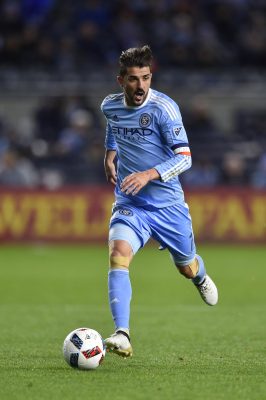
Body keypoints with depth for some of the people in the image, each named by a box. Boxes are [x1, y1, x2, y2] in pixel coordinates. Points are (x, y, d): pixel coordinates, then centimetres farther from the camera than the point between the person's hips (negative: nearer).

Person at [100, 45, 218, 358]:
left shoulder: (163, 107, -17)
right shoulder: (110, 106, -1)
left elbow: (184, 158, -20)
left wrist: (149, 175, -32)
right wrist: (110, 155, 8)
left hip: (169, 205, -2)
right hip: (129, 204, 2)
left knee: (187, 268, 17)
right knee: (118, 255, -26)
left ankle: (199, 275, 58)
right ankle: (122, 335, -33)